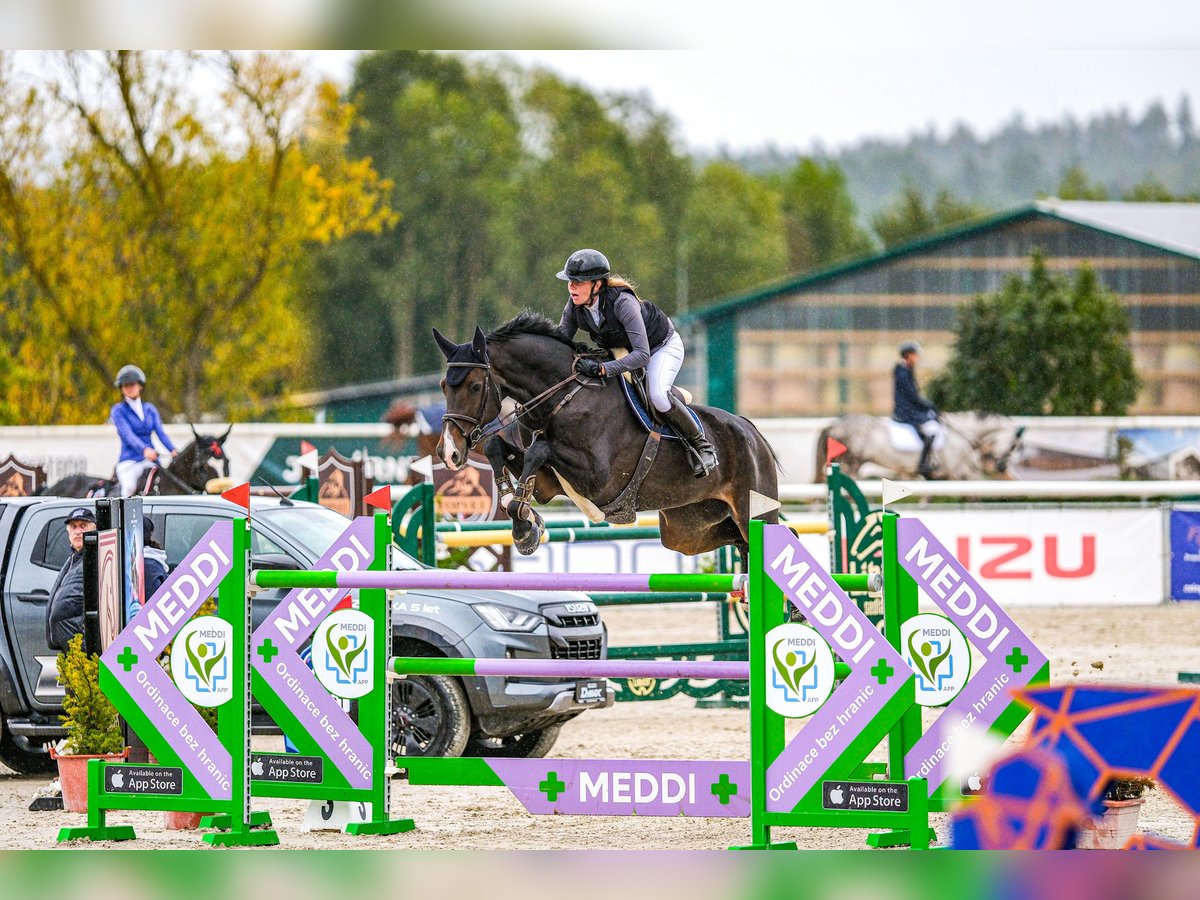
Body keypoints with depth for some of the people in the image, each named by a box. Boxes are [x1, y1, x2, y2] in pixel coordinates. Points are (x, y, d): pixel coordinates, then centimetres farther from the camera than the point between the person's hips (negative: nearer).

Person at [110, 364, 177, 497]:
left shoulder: (150, 409, 17)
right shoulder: (118, 410, 4)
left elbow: (160, 433, 6)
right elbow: (127, 434, -12)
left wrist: (173, 451, -15)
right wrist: (145, 449, -30)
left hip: (151, 460, 4)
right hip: (129, 460, -4)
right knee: (129, 488, -27)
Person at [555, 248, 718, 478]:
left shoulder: (622, 302, -39)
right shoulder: (575, 306, -19)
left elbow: (642, 355, -43)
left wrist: (603, 369, -53)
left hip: (662, 346, -8)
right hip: (622, 351, 8)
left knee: (657, 395, -31)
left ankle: (702, 445, -11)